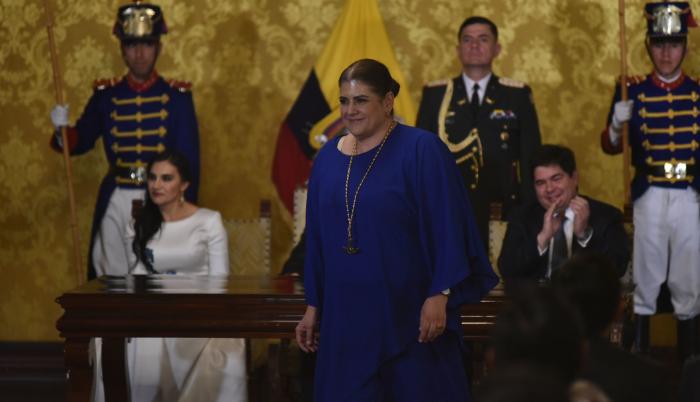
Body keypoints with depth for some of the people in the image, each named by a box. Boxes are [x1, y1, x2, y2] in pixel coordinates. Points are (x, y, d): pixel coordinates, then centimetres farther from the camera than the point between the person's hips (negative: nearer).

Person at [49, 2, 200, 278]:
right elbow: (81, 142, 12)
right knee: (114, 277, 6)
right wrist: (62, 128, -10)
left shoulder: (177, 96, -1)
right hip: (116, 203, 2)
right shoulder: (105, 95, 5)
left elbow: (189, 160, 0)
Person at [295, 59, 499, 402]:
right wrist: (313, 305, 12)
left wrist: (439, 295, -17)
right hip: (346, 316, 5)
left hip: (408, 314, -5)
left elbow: (446, 228, -11)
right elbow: (317, 238, 13)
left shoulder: (421, 150, -8)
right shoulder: (328, 157, 9)